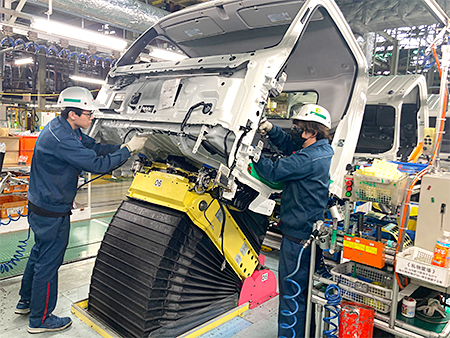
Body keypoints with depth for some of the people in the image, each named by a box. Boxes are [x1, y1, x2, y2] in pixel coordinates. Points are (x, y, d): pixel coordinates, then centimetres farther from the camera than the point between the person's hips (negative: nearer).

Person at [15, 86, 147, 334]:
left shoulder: (65, 129, 3)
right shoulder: (61, 139, -29)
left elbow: (93, 147, 6)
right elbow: (97, 164, -30)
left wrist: (123, 147, -6)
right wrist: (128, 149, -20)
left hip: (41, 206, 10)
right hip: (52, 213, -10)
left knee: (39, 254, 24)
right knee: (48, 262, 5)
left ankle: (26, 302, 44)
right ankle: (40, 319, 24)